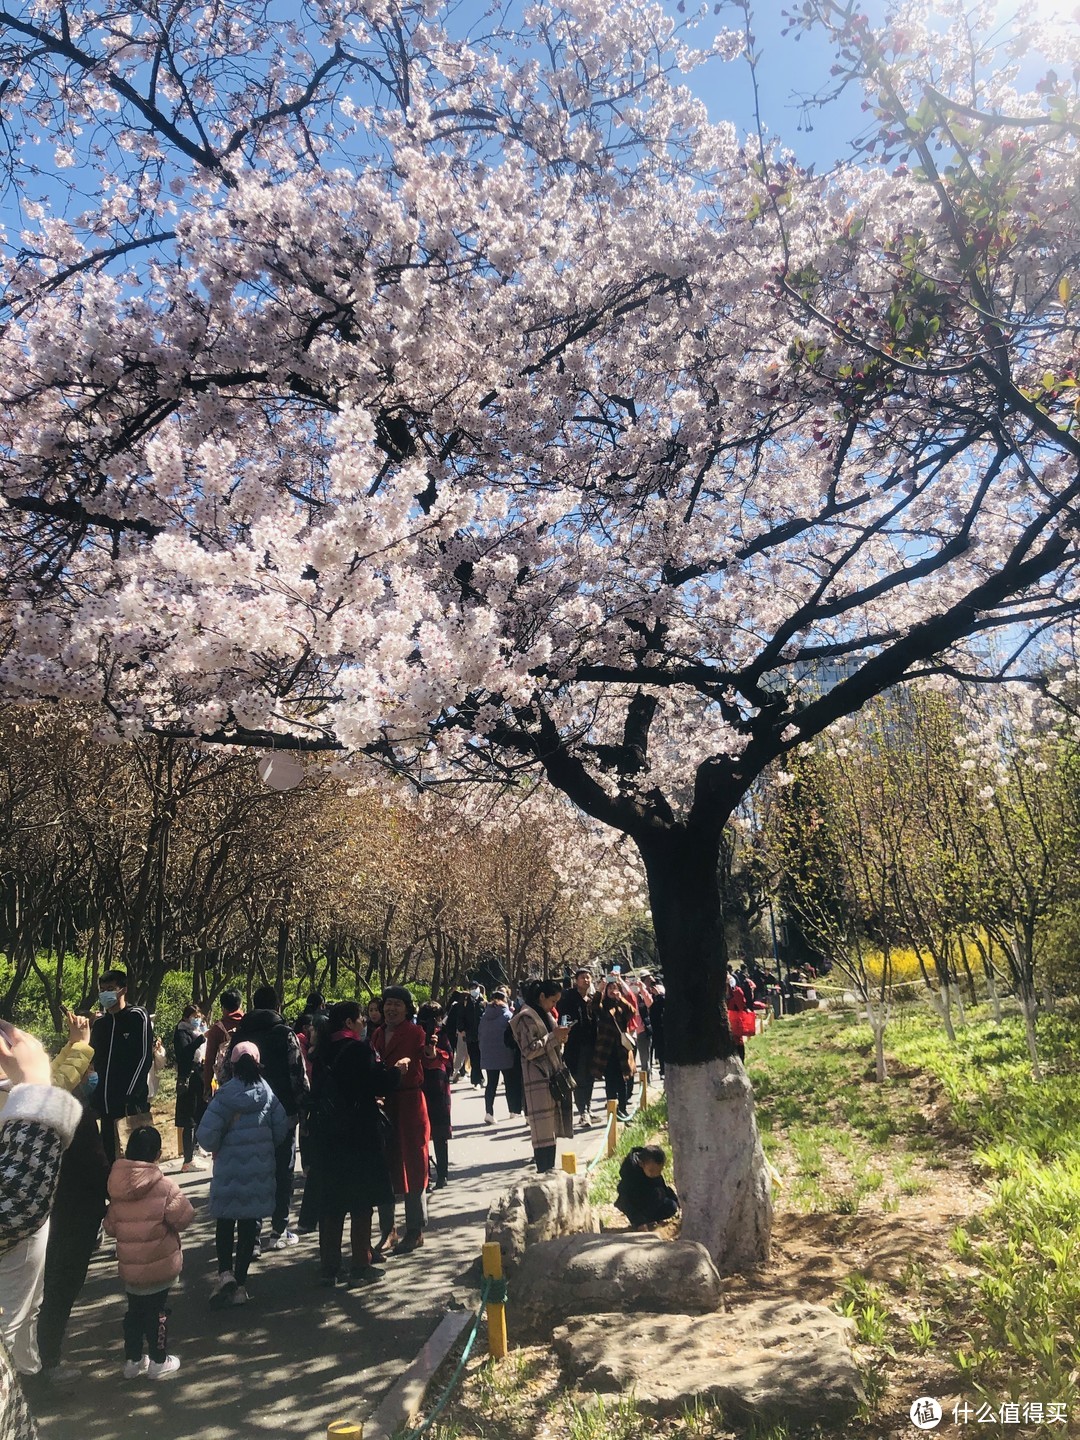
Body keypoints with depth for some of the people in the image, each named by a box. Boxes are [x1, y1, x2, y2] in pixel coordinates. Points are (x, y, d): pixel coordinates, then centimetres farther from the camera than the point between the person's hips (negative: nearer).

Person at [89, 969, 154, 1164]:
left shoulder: (138, 1016, -2)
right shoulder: (99, 1024, 16)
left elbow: (145, 1058, -8)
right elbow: (94, 1061, 19)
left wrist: (130, 1095, -14)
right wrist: (96, 1094, 6)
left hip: (133, 1102, -6)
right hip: (106, 1103, 6)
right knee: (110, 1154, 8)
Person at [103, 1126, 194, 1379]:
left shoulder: (116, 1187, -6)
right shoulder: (164, 1186, -21)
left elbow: (110, 1227, 2)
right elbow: (184, 1217, -18)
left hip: (129, 1265, 4)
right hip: (159, 1264, -4)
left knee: (134, 1311, 21)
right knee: (157, 1312, 11)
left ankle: (132, 1361, 31)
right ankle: (159, 1361, 23)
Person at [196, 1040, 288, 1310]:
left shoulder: (225, 1094, -11)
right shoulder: (268, 1093, -2)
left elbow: (207, 1135, -16)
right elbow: (282, 1130, 0)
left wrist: (218, 1148, 5)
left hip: (229, 1169, -2)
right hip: (261, 1170, 2)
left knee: (225, 1222, 14)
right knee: (249, 1224, 11)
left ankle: (225, 1272, -3)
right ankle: (240, 1283, 15)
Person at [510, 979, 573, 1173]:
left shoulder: (545, 1015, 15)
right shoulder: (526, 1017, -12)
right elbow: (529, 1050, -18)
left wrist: (560, 1039, 4)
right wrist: (553, 1037, -16)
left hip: (552, 1077, 9)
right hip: (538, 1079, -9)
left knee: (552, 1127, 10)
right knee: (543, 1128, -7)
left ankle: (550, 1169, 17)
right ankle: (543, 1171, -2)